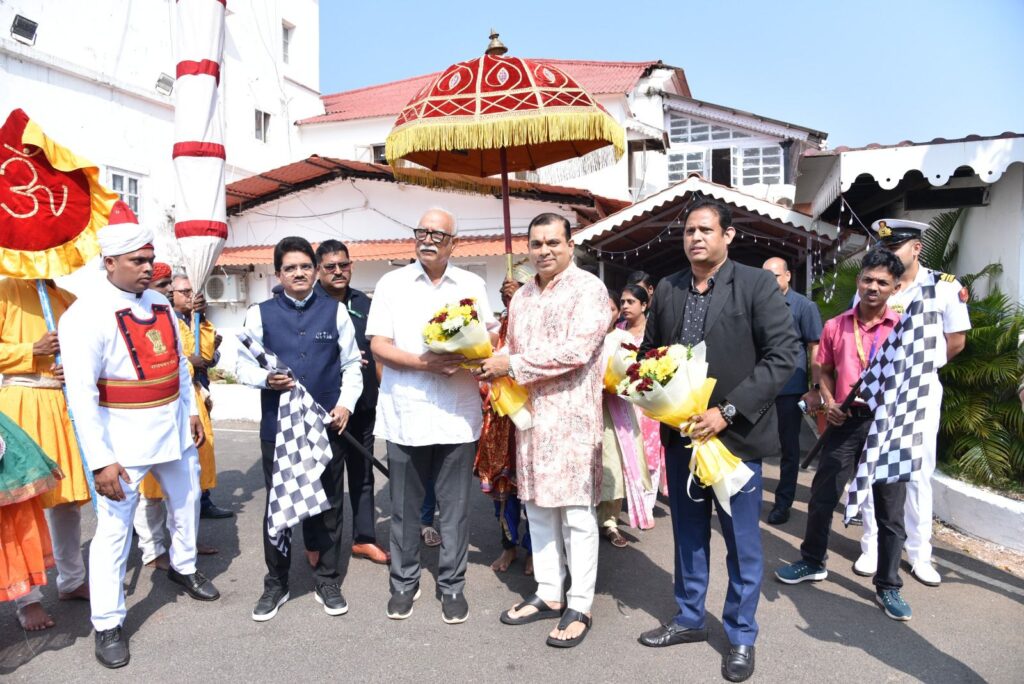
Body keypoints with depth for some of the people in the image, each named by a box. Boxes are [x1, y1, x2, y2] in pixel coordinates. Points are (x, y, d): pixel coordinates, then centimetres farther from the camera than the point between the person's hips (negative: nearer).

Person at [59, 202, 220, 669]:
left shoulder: (160, 303, 4)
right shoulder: (86, 315, -18)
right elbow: (81, 393, -21)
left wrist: (191, 411, 13)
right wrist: (100, 460, -24)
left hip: (173, 424, 7)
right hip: (124, 434, -7)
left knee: (186, 499, 23)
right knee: (114, 528, -1)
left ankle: (183, 567, 48)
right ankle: (107, 625, 15)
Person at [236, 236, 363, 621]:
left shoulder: (335, 311, 5)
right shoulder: (260, 314, 4)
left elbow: (351, 364, 7)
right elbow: (243, 365, 5)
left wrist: (346, 403, -7)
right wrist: (266, 379, -16)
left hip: (327, 425, 0)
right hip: (277, 426, 0)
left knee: (327, 505, 10)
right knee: (277, 505, 10)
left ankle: (327, 582, 26)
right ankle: (276, 584, 28)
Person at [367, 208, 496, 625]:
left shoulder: (472, 285, 8)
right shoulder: (392, 284, 4)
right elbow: (379, 346, -2)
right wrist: (424, 363, -17)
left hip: (459, 414, 1)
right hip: (405, 414, 0)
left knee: (455, 507, 8)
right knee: (404, 507, 11)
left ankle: (452, 585, 23)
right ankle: (404, 582, 28)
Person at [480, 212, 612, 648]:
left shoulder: (588, 289, -8)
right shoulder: (522, 297, 15)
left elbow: (577, 350, -19)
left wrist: (513, 365, -16)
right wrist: (495, 368, -4)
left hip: (572, 416, -7)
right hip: (529, 415, 7)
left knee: (576, 512, 1)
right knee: (537, 506, 13)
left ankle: (580, 607, 13)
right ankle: (549, 595, 26)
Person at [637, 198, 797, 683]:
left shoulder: (757, 285, -8)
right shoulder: (666, 290, 6)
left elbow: (783, 356, -13)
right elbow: (649, 351, 13)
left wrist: (727, 411, -19)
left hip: (734, 434, -4)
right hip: (680, 432, 4)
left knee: (742, 543, 10)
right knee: (688, 534, 18)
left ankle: (741, 636, 29)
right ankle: (689, 619, 37)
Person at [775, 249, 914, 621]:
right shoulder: (836, 326, 6)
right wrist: (828, 402, -1)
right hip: (846, 421, 2)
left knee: (890, 508, 6)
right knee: (822, 496, 10)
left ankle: (888, 586, 21)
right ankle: (813, 562, 31)